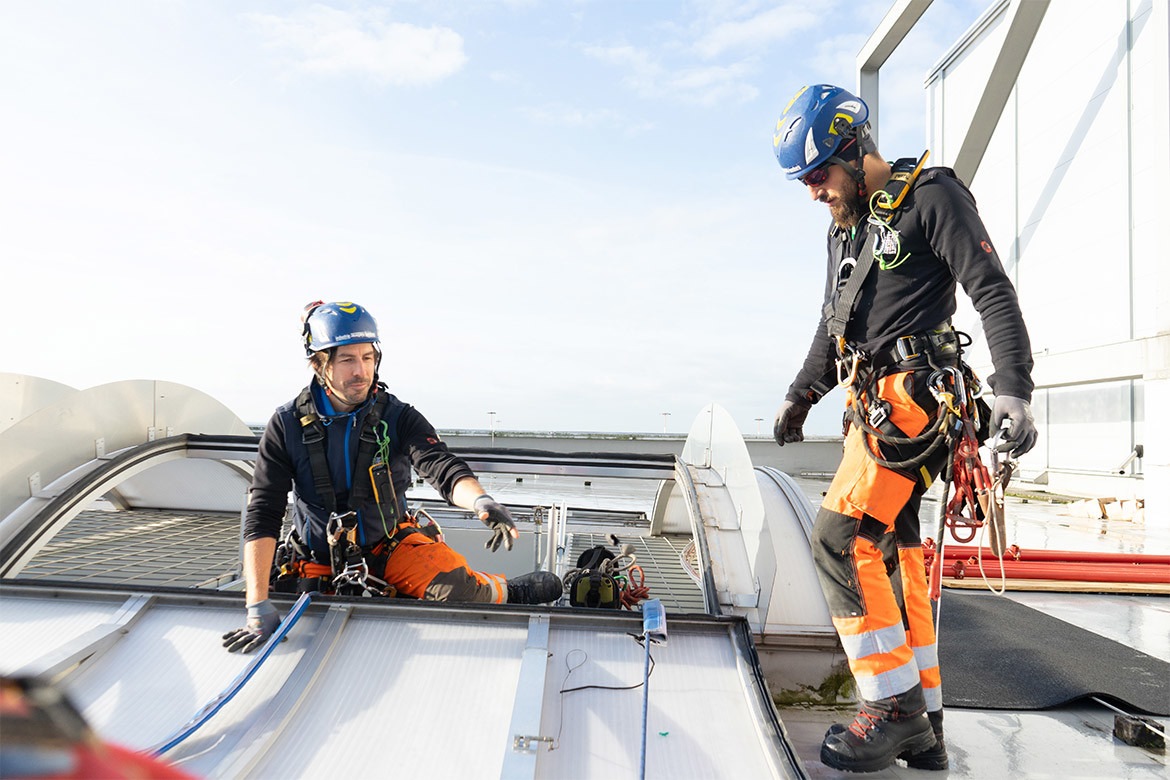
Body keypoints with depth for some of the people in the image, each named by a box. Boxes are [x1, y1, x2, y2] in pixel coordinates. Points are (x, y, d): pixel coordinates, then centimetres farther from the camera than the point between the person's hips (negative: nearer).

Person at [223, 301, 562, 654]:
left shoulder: (399, 418, -11)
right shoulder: (287, 425, -11)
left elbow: (442, 467, -28)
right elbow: (262, 516, -15)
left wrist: (481, 500, -53)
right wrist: (258, 606, -27)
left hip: (391, 545, -2)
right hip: (321, 563, 2)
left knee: (457, 589, -27)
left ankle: (505, 591, 8)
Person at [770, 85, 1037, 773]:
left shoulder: (931, 194, -3)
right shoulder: (848, 225, 22)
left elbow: (993, 291, -10)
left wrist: (1014, 389, -19)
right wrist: (801, 395, 28)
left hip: (912, 395, -8)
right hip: (874, 404, 9)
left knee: (841, 539, -17)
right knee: (893, 550, 6)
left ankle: (897, 707, -6)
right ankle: (923, 730, 14)